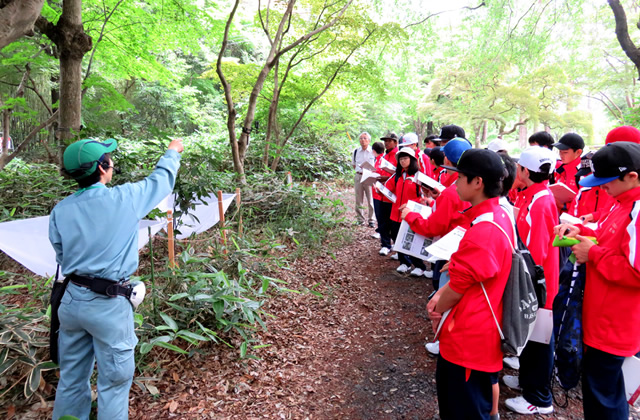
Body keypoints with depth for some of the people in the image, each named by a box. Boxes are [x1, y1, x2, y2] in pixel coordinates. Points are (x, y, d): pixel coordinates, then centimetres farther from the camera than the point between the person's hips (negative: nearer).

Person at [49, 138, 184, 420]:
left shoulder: (60, 211, -2)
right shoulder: (124, 199, -14)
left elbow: (62, 256, 8)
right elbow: (161, 180, 4)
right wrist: (173, 152, 23)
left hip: (71, 300, 6)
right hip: (108, 306, -5)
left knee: (71, 378, 20)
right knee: (114, 381, 10)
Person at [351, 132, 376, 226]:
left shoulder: (373, 152, -2)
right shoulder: (356, 151, 8)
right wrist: (359, 170, 3)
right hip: (358, 176, 3)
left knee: (371, 200, -1)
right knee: (359, 200, 8)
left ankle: (371, 220, 10)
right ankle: (360, 219, 19)